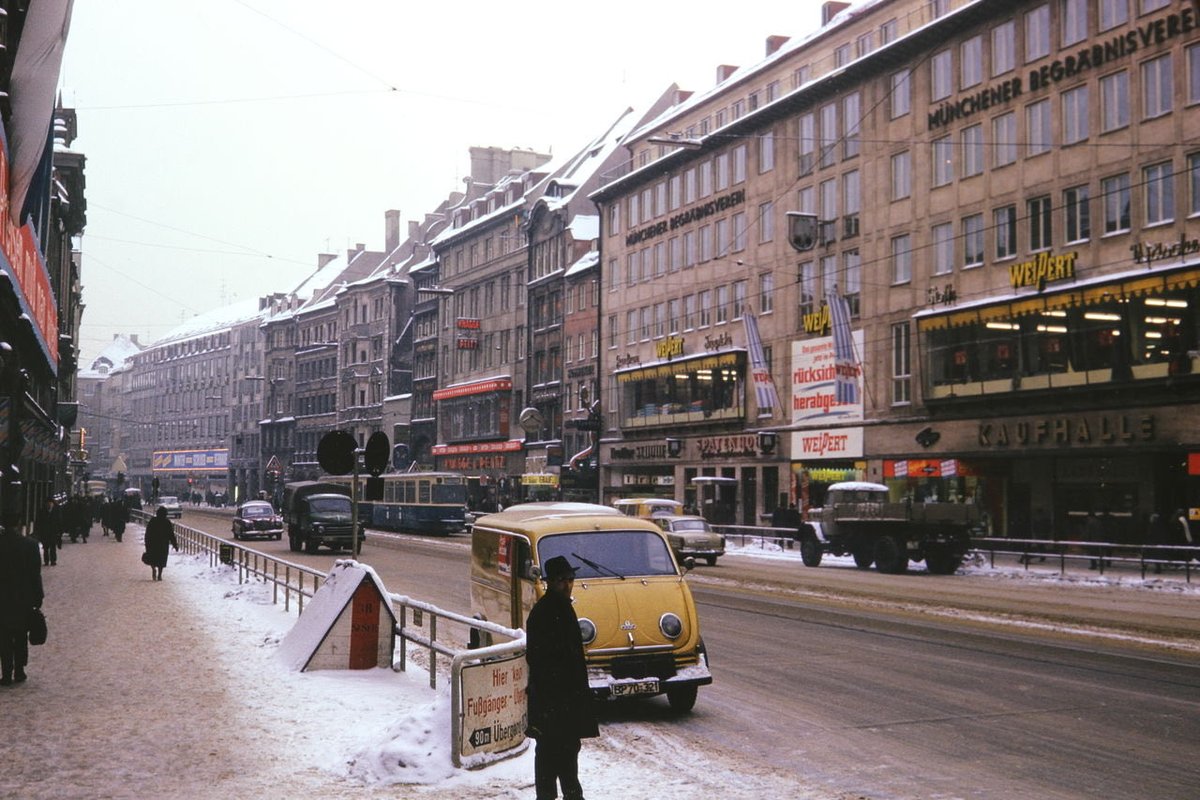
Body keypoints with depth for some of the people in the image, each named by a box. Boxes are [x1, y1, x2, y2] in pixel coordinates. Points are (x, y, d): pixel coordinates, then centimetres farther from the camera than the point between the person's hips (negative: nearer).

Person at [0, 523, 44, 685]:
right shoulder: (30, 544, -11)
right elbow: (35, 574, -7)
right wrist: (37, 598, 2)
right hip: (24, 599, 1)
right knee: (21, 637, 14)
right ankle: (19, 672, 17)